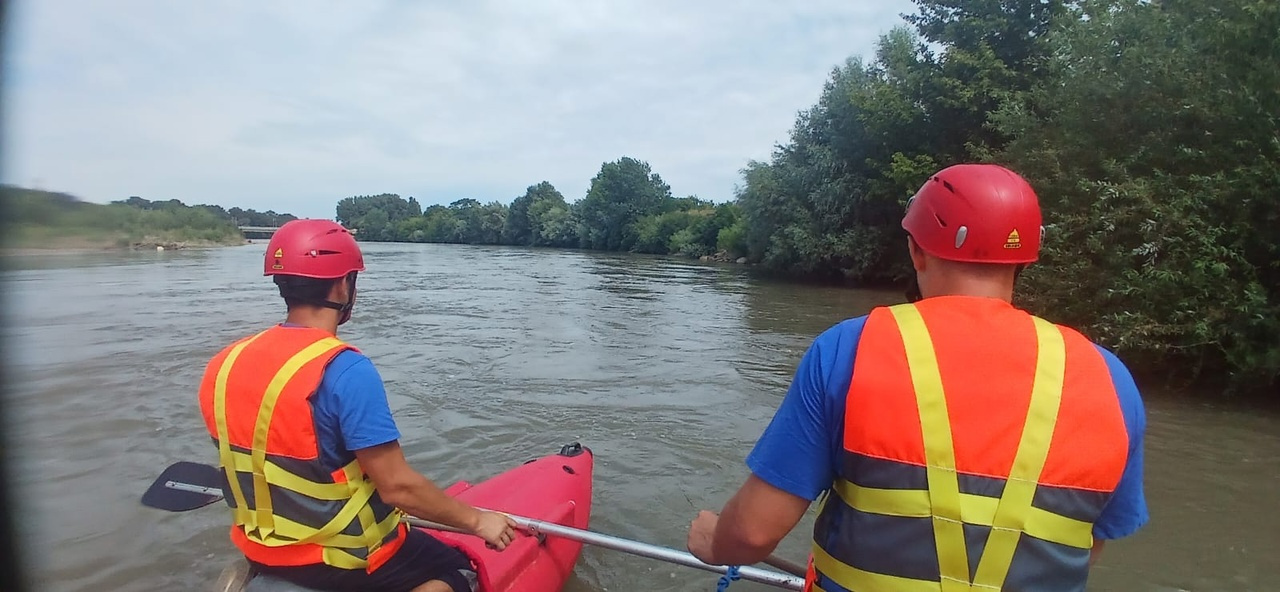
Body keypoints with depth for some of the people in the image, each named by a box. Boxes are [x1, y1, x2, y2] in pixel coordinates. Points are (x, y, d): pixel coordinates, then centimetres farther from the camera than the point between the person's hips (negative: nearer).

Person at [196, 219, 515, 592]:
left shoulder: (224, 365, -5)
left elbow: (251, 466, 7)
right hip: (341, 558, -8)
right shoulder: (346, 371, -27)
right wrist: (476, 520, -12)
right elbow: (397, 487, -26)